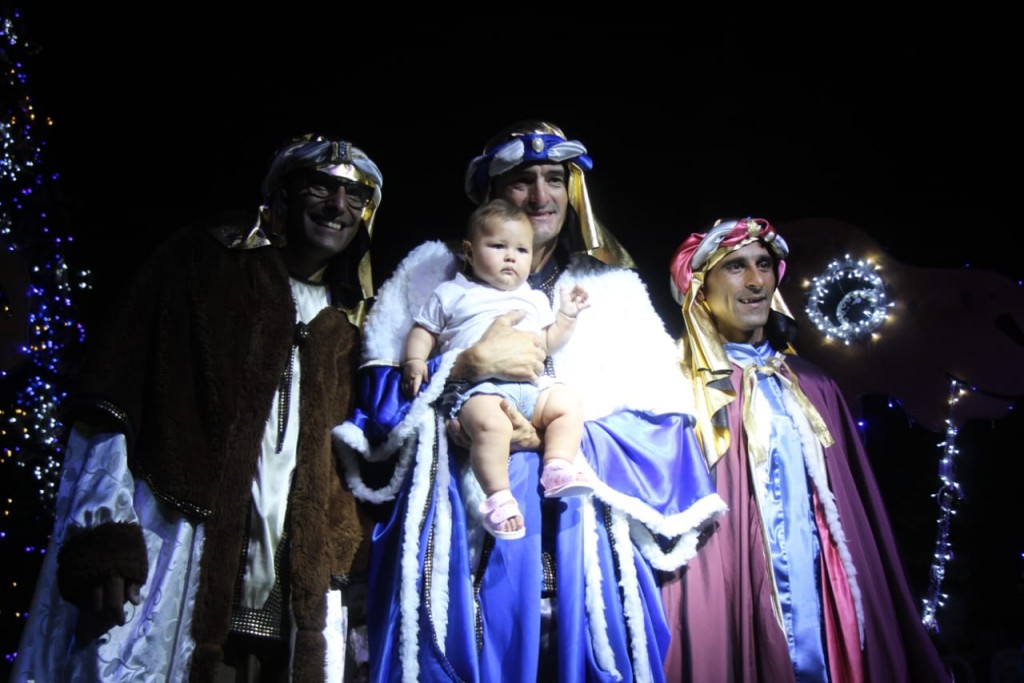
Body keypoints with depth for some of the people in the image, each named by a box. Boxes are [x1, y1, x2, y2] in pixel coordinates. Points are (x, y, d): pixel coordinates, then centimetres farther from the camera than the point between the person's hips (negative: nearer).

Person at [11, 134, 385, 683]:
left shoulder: (349, 322, 17)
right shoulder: (205, 262, 5)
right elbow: (108, 407, -3)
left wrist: (346, 557, 6)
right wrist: (101, 529, -13)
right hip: (171, 553, -3)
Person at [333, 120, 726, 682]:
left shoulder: (614, 292, 13)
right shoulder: (436, 277, 13)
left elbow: (659, 427, 2)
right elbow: (378, 397, 3)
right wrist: (471, 364, -12)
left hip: (574, 536, 1)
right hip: (456, 529, 0)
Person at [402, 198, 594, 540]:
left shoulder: (534, 299, 29)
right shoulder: (452, 294, 19)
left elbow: (548, 343, 30)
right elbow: (423, 330, 18)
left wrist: (568, 315, 17)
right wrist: (415, 361, 1)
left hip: (530, 386, 5)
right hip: (476, 386, -5)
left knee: (568, 402, -19)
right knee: (490, 423, -35)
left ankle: (557, 468, -24)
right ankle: (498, 497, -33)